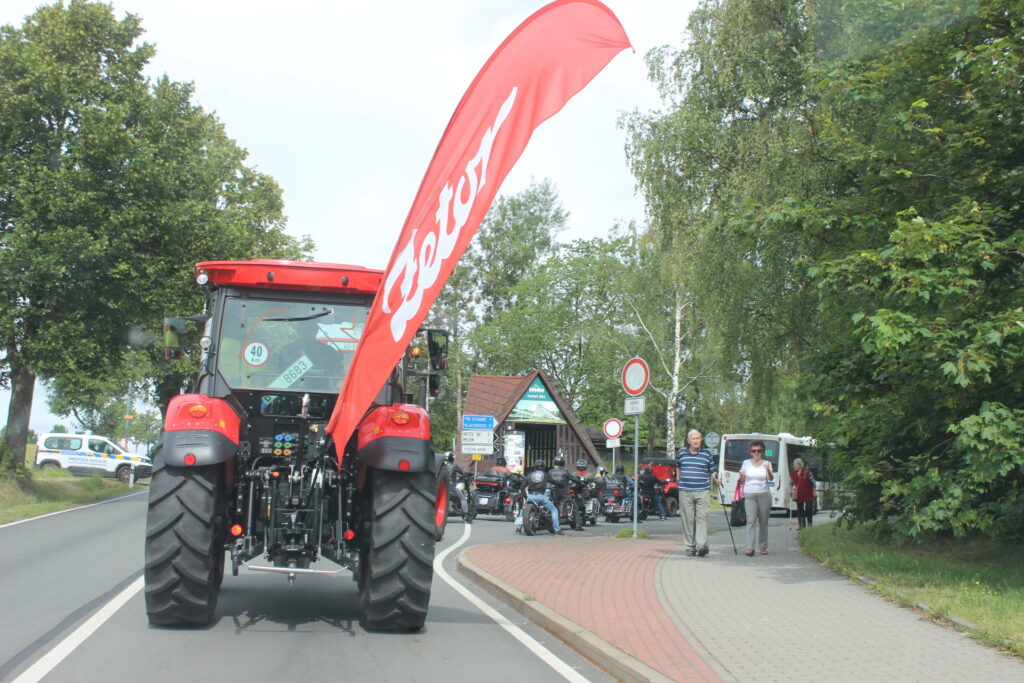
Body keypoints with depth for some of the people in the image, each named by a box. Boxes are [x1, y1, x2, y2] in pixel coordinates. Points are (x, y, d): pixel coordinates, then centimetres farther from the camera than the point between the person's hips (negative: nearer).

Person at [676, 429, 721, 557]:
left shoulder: (707, 453, 6)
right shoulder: (681, 452, 9)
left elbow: (712, 469, 10)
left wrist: (716, 478, -9)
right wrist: (679, 479, 24)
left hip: (703, 491, -1)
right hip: (685, 491, 1)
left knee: (702, 518, -11)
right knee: (688, 519, 2)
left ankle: (702, 545, -17)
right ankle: (690, 547, 8)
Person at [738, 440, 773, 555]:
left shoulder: (766, 463, 6)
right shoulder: (746, 463, 10)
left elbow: (771, 479, -9)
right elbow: (742, 480, 15)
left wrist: (768, 471, -29)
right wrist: (741, 476, -8)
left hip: (764, 494, 0)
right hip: (749, 495, 0)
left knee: (763, 521, 3)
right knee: (751, 520, -12)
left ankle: (763, 547, 12)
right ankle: (750, 548, -18)